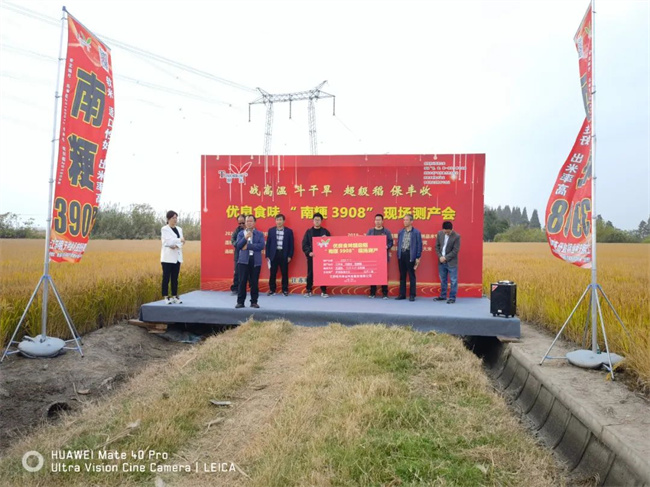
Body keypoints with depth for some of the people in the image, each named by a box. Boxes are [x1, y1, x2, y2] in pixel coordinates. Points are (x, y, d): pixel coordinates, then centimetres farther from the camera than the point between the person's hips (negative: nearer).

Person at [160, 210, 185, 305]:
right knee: (166, 278, -3)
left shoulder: (179, 229, 14)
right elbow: (168, 241, -14)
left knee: (175, 278, 8)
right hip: (168, 257, -5)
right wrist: (180, 240, -11)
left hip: (177, 257, 5)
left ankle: (175, 296, 13)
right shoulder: (164, 229, -2)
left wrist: (176, 246, -14)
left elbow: (182, 242, 5)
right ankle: (166, 297, 1)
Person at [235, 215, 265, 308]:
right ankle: (240, 301, 8)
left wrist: (248, 246, -10)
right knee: (242, 282, 0)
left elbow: (261, 245, -9)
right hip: (243, 260, 0)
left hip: (255, 260, 0)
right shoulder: (241, 233, 9)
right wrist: (245, 238, -15)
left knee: (254, 282, 3)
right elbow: (237, 246, -1)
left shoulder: (260, 234, 6)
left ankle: (254, 302, 13)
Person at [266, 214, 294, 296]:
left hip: (284, 255, -1)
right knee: (273, 273, 5)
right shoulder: (271, 230, 6)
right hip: (274, 254, 1)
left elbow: (291, 244, 2)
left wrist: (290, 256, -4)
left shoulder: (289, 231, 3)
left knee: (285, 273, 4)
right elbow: (268, 243, 6)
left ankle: (285, 290, 14)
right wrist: (267, 255, 0)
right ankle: (272, 289, 14)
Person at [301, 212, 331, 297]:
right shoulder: (309, 232, 7)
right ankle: (309, 291, 11)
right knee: (310, 274, 3)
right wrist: (309, 252, -13)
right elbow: (304, 244, 1)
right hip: (311, 256, 0)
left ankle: (323, 291, 9)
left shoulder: (325, 231, 8)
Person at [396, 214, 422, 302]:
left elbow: (419, 245, -4)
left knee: (411, 276, 2)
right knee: (402, 276, 10)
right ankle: (402, 294, 17)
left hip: (410, 255, -5)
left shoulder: (416, 232, -4)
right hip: (401, 255, 5)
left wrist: (418, 257, -8)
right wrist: (398, 255, 8)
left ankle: (412, 295, 9)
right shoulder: (401, 232, 9)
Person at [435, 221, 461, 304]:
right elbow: (437, 246, 6)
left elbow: (455, 251, -15)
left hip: (451, 262, -5)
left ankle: (452, 297, 8)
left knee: (453, 281, 1)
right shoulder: (440, 233, 0)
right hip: (441, 261, 5)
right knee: (442, 280, 15)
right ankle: (443, 296, 26)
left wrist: (445, 258, -16)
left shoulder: (456, 236, -14)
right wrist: (440, 257, -7)